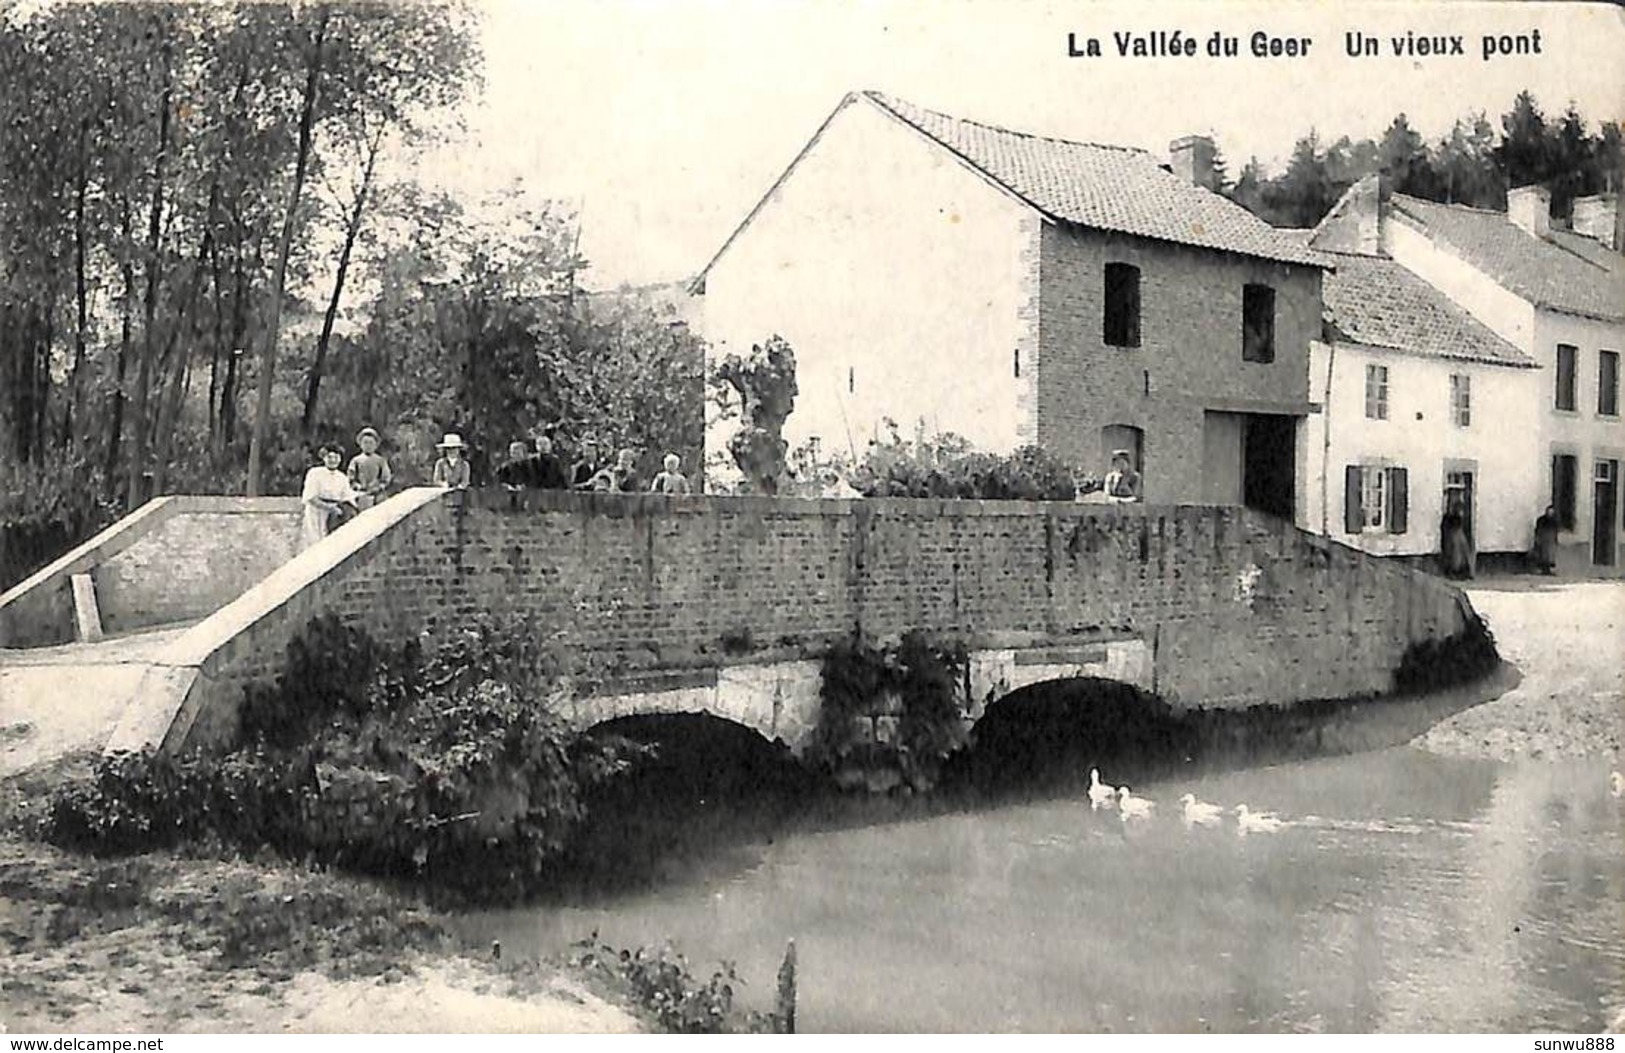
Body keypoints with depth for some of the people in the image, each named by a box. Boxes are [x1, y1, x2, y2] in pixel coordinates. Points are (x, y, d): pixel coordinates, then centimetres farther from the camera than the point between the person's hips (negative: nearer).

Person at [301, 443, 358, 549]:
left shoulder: (342, 478, 11)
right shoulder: (315, 473, -3)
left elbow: (347, 499, 10)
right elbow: (310, 498, -10)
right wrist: (329, 507, -19)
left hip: (335, 519, 4)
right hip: (316, 516, -4)